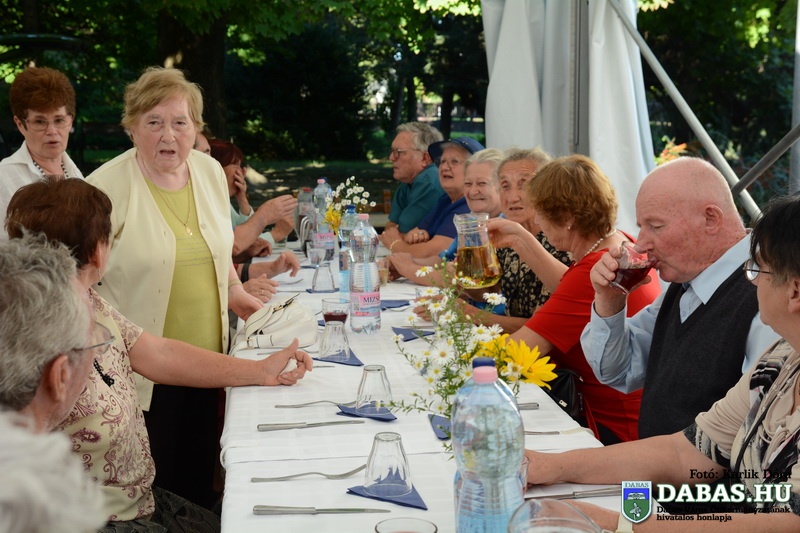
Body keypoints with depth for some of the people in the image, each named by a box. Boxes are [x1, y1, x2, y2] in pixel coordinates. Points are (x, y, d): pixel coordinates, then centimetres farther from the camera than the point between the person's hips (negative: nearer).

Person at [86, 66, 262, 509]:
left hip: (208, 353, 6)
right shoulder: (108, 186, -15)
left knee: (200, 471, 18)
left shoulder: (210, 171, 4)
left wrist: (234, 290, 9)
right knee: (154, 478, 4)